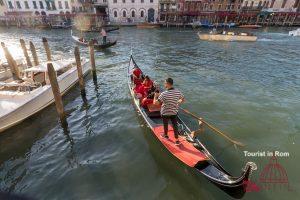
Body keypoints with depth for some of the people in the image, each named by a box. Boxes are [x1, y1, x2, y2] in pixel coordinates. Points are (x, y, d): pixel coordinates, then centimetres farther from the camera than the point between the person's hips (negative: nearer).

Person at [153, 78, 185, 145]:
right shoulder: (178, 92, -13)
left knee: (165, 125, 21)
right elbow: (183, 100, 5)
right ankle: (177, 140, 24)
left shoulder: (164, 94, -29)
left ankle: (166, 135, 46)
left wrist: (155, 96, -11)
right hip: (174, 112, 3)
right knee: (175, 125, 16)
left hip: (165, 113, -3)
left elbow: (155, 103, -29)